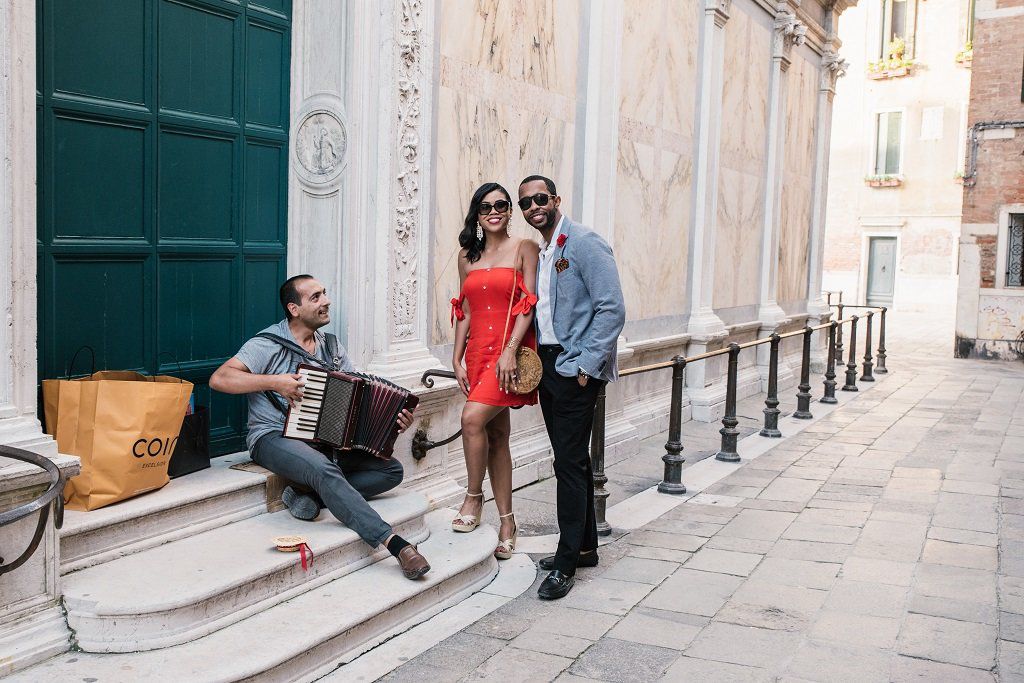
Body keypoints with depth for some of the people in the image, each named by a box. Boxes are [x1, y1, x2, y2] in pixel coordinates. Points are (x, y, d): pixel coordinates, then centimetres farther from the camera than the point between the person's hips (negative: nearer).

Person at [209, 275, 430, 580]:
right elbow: (219, 379, -15)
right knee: (325, 470, -37)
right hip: (274, 438, -7)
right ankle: (396, 544, -42)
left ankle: (308, 493, -19)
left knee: (392, 469, -8)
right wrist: (273, 381, -23)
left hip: (327, 441, 7)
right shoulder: (268, 345, -7)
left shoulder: (331, 346, 11)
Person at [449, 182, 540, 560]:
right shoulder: (468, 256, 15)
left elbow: (528, 304, -8)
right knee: (496, 436, 7)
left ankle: (473, 498, -3)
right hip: (478, 352, 5)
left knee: (473, 417, -22)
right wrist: (457, 360, 8)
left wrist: (510, 350, -17)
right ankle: (506, 522, 14)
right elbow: (464, 312, 15)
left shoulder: (524, 249, 0)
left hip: (510, 349, -5)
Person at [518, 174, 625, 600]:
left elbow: (612, 309, -16)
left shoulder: (584, 244, -11)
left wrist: (585, 366, -18)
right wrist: (533, 363, 11)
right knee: (571, 459, 15)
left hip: (575, 369, -8)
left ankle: (566, 564, -1)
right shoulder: (538, 253, 14)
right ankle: (585, 547, 26)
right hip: (548, 366, 9)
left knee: (570, 461, -7)